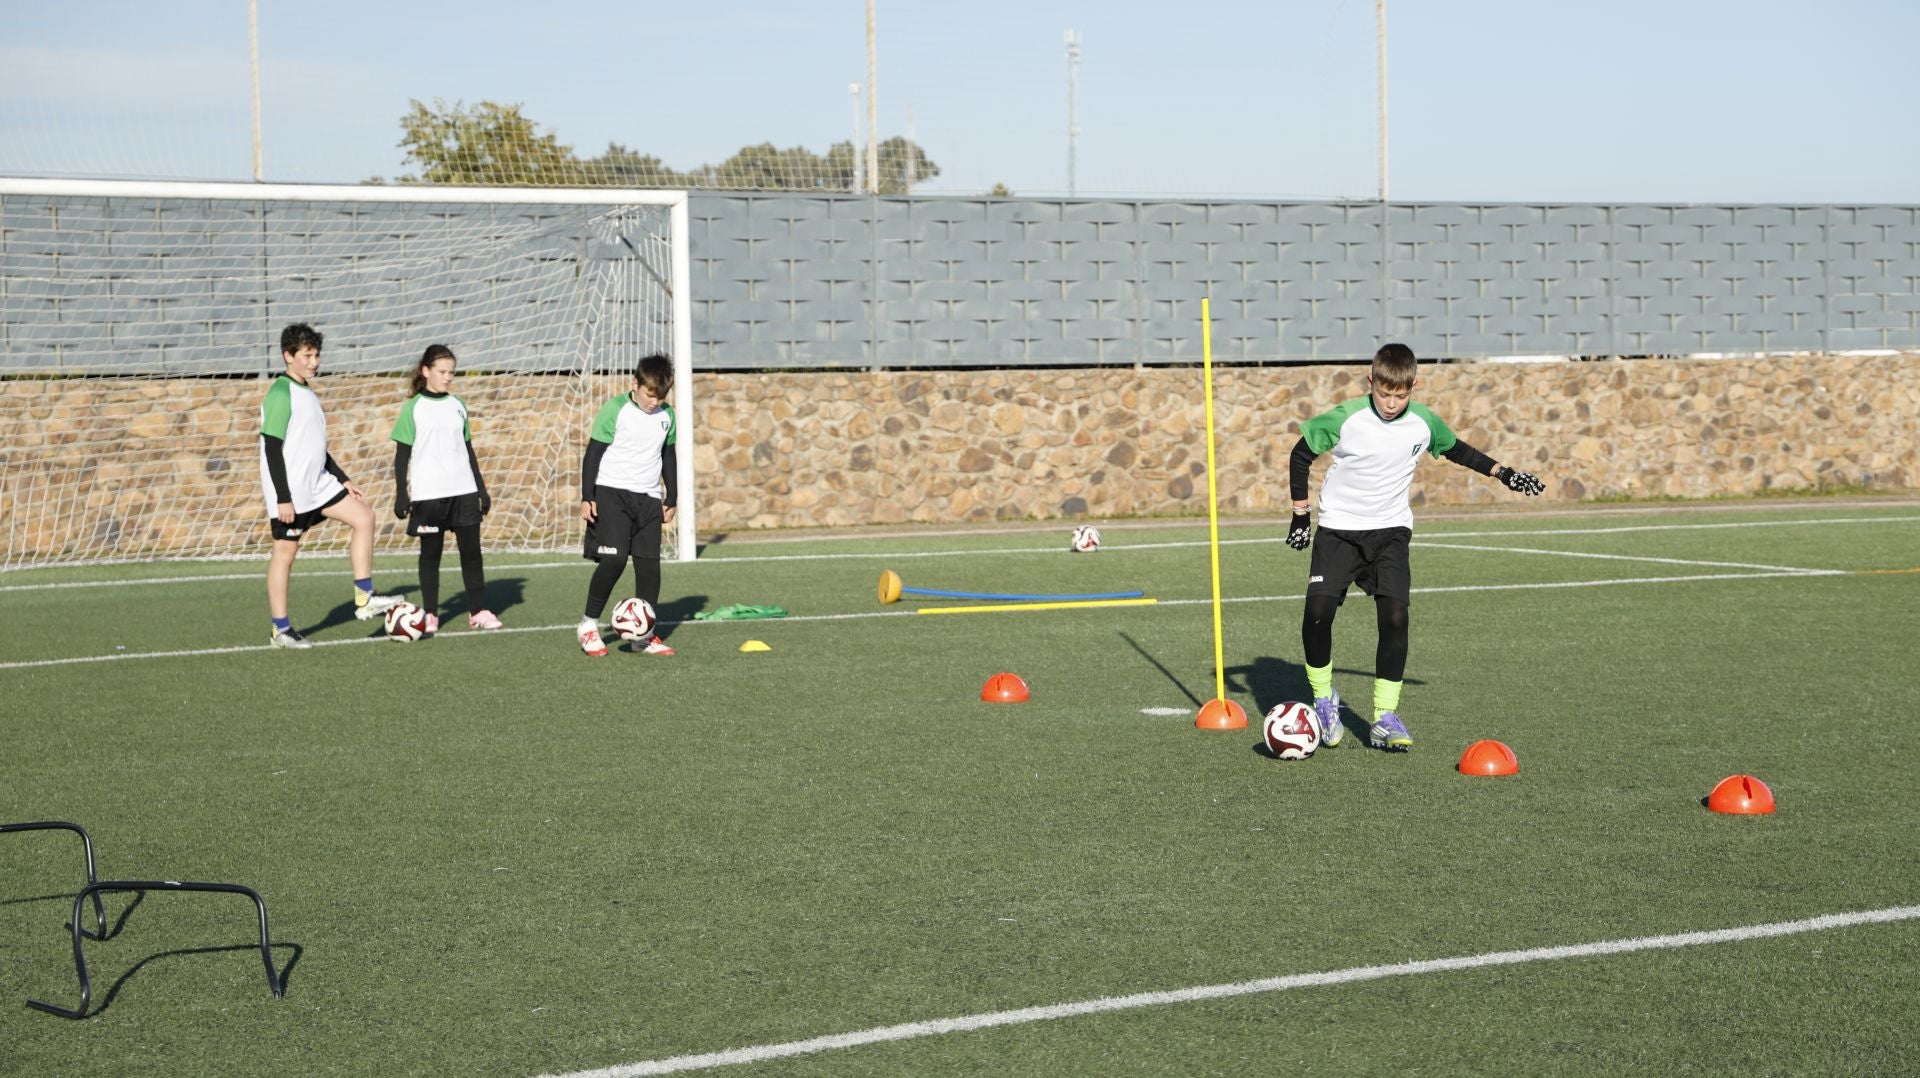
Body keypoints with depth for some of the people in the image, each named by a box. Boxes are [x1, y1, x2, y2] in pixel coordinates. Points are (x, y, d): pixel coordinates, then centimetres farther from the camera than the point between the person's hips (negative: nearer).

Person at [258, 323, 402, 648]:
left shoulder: (307, 393, 14)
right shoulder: (281, 395, -15)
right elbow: (272, 449, -18)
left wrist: (343, 479, 19)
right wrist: (283, 499, -21)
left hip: (318, 483, 9)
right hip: (291, 490, -9)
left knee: (364, 517, 2)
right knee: (285, 551, -2)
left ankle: (364, 599, 2)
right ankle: (281, 630, 5)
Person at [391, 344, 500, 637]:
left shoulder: (458, 406, 11)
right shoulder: (413, 409, -2)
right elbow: (402, 455, -1)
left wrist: (481, 488, 14)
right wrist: (401, 494, -8)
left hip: (463, 491, 4)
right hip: (428, 493, -3)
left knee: (471, 550, 1)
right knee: (430, 553, 3)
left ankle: (478, 612, 6)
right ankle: (430, 615, 9)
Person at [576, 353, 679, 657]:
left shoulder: (666, 415, 6)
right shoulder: (615, 410, -9)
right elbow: (593, 453, -6)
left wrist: (671, 499, 17)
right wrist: (586, 497, -10)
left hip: (648, 498, 5)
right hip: (612, 493, -5)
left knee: (649, 563, 0)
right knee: (614, 558, -16)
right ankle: (589, 623, -1)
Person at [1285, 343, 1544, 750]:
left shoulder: (1424, 424, -5)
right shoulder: (1345, 419, -14)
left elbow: (1456, 449, 16)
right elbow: (1301, 455, -1)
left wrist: (1503, 472, 9)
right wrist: (1301, 514, -1)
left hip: (1391, 531, 2)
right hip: (1338, 527, -2)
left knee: (1394, 616, -14)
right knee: (1318, 610, -17)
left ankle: (1385, 717, -5)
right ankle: (1324, 698, 7)